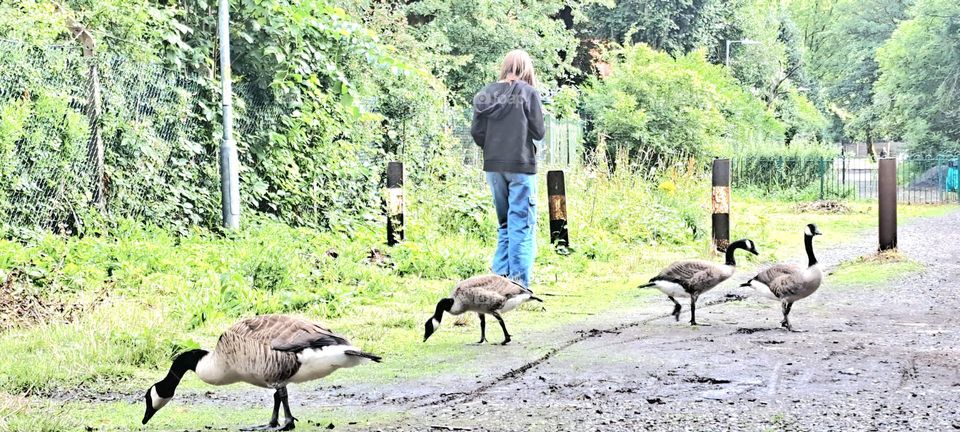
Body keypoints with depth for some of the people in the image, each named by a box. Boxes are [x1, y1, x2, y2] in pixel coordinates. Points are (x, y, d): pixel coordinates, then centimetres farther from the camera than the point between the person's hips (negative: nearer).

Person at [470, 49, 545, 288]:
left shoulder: (485, 94, 5)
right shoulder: (528, 93, -7)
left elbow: (476, 133, 3)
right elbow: (538, 132, -6)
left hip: (493, 166, 5)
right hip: (520, 166, -5)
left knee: (504, 224, 17)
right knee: (521, 225, -1)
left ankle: (500, 275, 13)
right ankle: (519, 283, -5)